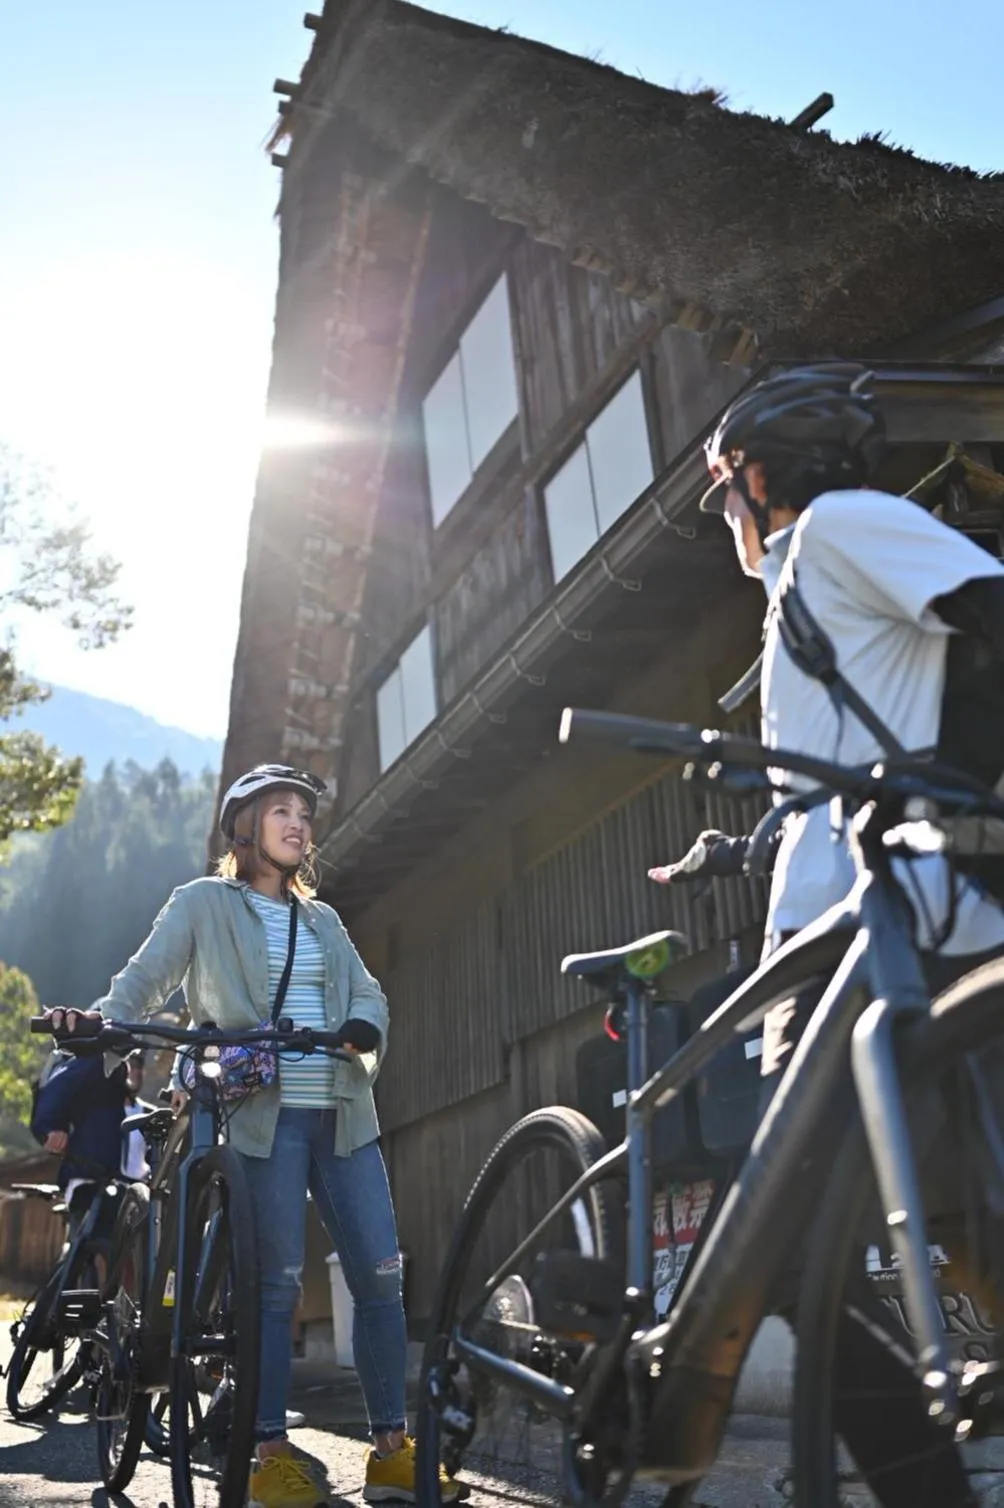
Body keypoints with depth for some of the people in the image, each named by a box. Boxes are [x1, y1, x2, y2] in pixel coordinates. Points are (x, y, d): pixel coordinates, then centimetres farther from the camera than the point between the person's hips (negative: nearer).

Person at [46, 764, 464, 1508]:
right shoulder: (203, 903, 7)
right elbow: (144, 979, -2)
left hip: (342, 1114, 5)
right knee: (278, 1283, -5)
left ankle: (392, 1448, 8)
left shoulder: (322, 919, 21)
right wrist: (97, 1022, -22)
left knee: (382, 1276, 0)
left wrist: (365, 1027, -8)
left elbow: (368, 991, 15)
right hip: (264, 1113, -5)